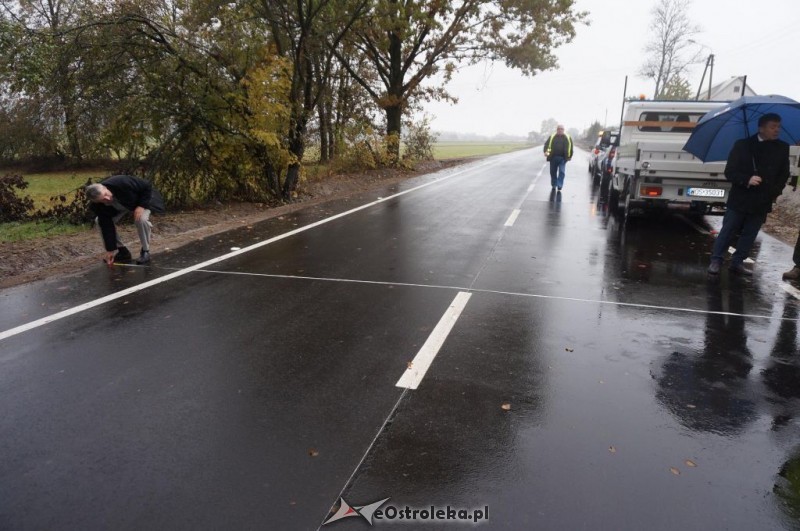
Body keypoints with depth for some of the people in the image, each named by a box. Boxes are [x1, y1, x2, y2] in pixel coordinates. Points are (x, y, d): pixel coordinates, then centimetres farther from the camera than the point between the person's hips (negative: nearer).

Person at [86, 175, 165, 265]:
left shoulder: (121, 183, -42)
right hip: (121, 205, 4)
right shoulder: (98, 206, -28)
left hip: (142, 198, -4)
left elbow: (147, 186, -29)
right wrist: (110, 250, -21)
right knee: (101, 222, -10)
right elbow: (106, 226, -22)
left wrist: (141, 206, -34)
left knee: (141, 220, -33)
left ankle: (145, 251, -11)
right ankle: (122, 251, 5)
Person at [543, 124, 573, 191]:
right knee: (553, 172, 9)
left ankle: (559, 187, -8)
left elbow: (570, 147, 10)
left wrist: (569, 156, 8)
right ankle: (553, 185, 26)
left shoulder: (567, 137, 5)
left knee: (561, 172, -9)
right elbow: (547, 144, -3)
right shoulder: (552, 137, 5)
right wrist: (546, 151, -20)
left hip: (562, 158, -1)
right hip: (553, 158, 1)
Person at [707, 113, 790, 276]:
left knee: (749, 235, 7)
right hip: (740, 199, -3)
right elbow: (729, 172, -5)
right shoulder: (742, 145, -3)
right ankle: (716, 260, 9)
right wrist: (747, 180, -21)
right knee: (727, 231, 2)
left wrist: (775, 192, 0)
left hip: (762, 201, 3)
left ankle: (737, 262, 16)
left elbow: (784, 175, 13)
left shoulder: (782, 148, 5)